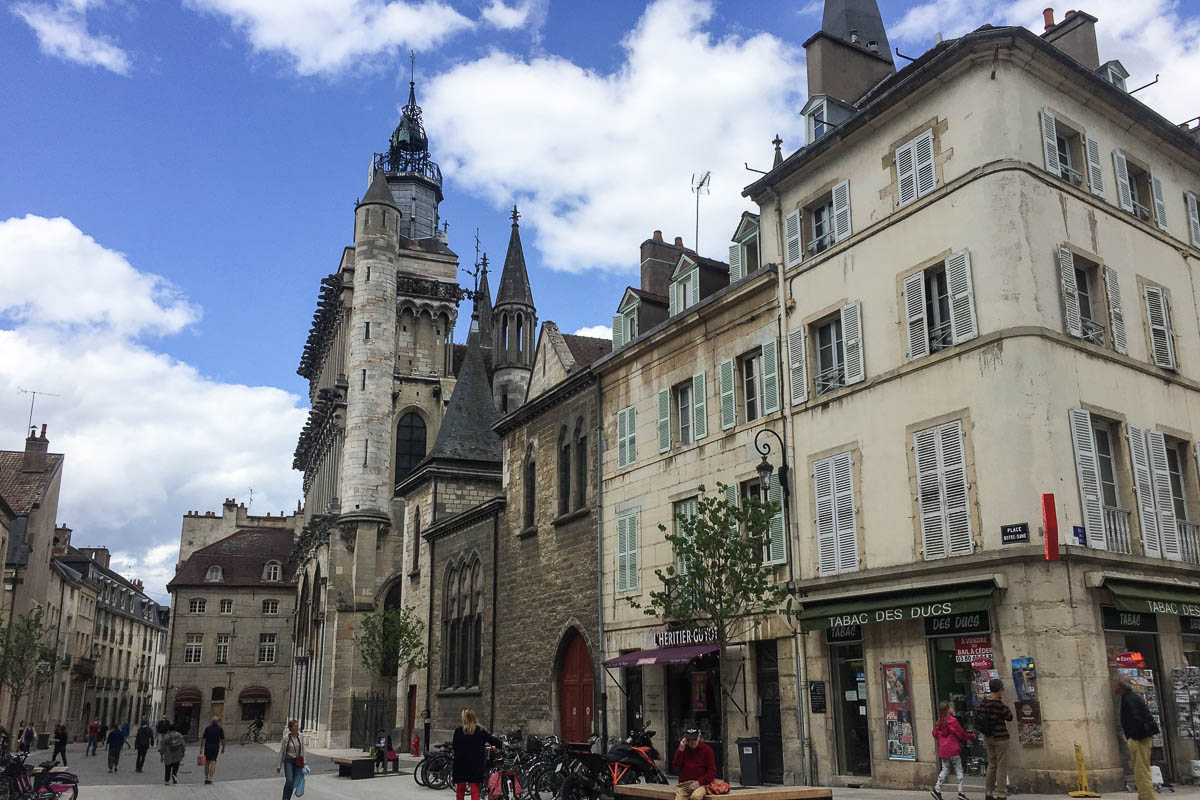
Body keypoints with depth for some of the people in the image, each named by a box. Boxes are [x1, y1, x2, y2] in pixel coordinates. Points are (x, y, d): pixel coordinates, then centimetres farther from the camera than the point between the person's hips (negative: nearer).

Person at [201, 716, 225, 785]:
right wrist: (223, 748, 8)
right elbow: (222, 740, -3)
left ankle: (206, 778, 18)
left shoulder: (207, 728, 3)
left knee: (207, 763, 14)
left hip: (207, 747, 2)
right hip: (216, 747, -2)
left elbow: (203, 739, -1)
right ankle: (210, 779, -9)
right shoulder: (220, 729, -3)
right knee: (213, 763, -1)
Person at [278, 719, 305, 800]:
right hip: (288, 761, -3)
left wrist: (303, 763, 7)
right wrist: (279, 766, 1)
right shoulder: (286, 738, -10)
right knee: (289, 781, -20)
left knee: (293, 783, 4)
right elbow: (281, 752, -2)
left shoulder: (300, 736, -2)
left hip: (298, 762, 3)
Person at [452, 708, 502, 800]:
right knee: (475, 790, 4)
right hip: (476, 764, -1)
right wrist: (501, 744, 18)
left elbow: (455, 747, 0)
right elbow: (492, 740, 1)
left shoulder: (458, 731, -5)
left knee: (460, 789, 13)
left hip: (461, 763, 1)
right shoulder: (480, 731, -5)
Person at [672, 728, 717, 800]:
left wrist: (699, 782, -13)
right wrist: (681, 750, -7)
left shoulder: (707, 749, 3)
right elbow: (676, 767, 3)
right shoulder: (683, 748, 12)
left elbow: (712, 771, -1)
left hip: (700, 784, -3)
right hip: (683, 784, 3)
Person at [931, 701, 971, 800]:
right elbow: (961, 733, -7)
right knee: (958, 770, 7)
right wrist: (970, 738, 10)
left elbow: (935, 735, 10)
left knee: (945, 769, 13)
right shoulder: (952, 720, -13)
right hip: (953, 749, -5)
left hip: (942, 750, 5)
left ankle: (937, 789, 3)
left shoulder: (938, 722, 4)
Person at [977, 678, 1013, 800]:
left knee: (991, 765, 16)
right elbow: (1009, 717, -9)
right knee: (1002, 766, 3)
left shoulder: (984, 702, 1)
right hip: (1000, 737, -7)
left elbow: (978, 716, 8)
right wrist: (1004, 703, -4)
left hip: (988, 737, 7)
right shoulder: (999, 703, -19)